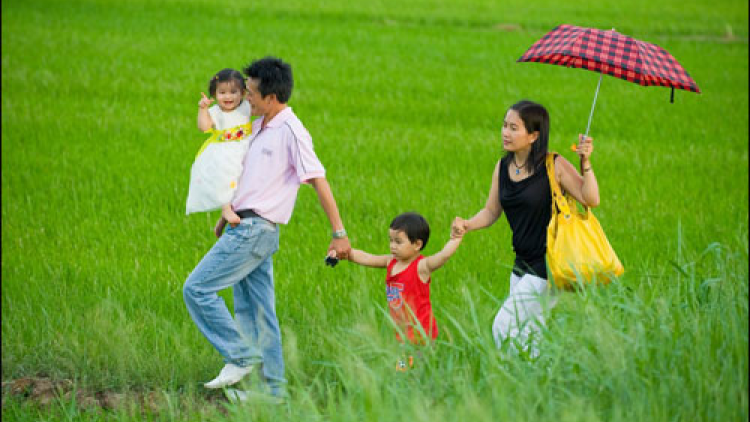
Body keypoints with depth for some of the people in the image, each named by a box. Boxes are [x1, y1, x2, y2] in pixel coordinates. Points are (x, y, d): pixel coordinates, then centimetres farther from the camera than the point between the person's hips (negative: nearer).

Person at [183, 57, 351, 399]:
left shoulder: (291, 132, -14)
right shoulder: (260, 126, 14)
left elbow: (318, 180, -15)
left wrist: (339, 233, -17)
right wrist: (226, 216, 31)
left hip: (256, 230, -9)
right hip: (245, 227, 9)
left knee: (197, 288, -10)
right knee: (254, 310, 10)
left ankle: (241, 357, -5)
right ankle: (273, 388, 13)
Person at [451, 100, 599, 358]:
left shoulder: (554, 166, -13)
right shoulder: (503, 167, 6)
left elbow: (591, 200, -18)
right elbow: (491, 212, 13)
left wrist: (585, 163, -30)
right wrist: (467, 225, -6)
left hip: (548, 267, -8)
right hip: (522, 265, 8)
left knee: (504, 328, -11)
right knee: (527, 335, 16)